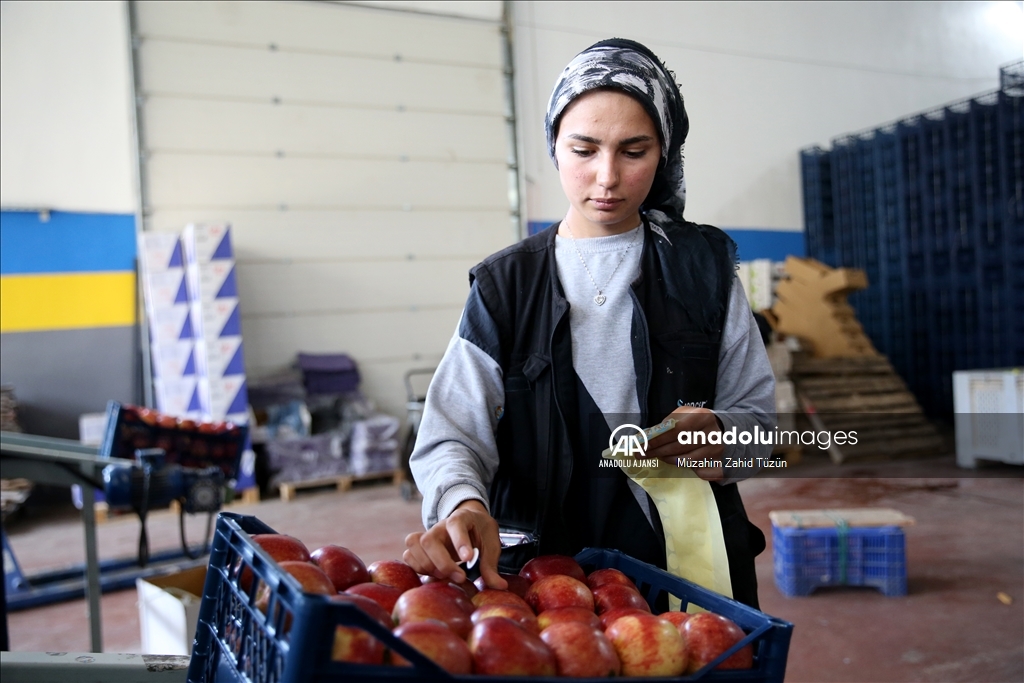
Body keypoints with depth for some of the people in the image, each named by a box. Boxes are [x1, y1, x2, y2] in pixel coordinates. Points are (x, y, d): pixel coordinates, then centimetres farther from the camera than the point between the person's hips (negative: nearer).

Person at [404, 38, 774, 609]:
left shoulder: (704, 267, 1)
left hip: (689, 563, 1)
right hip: (544, 568, 0)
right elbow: (453, 433, -10)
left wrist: (720, 437, -20)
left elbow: (759, 413, 3)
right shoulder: (505, 285, -1)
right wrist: (463, 504, -32)